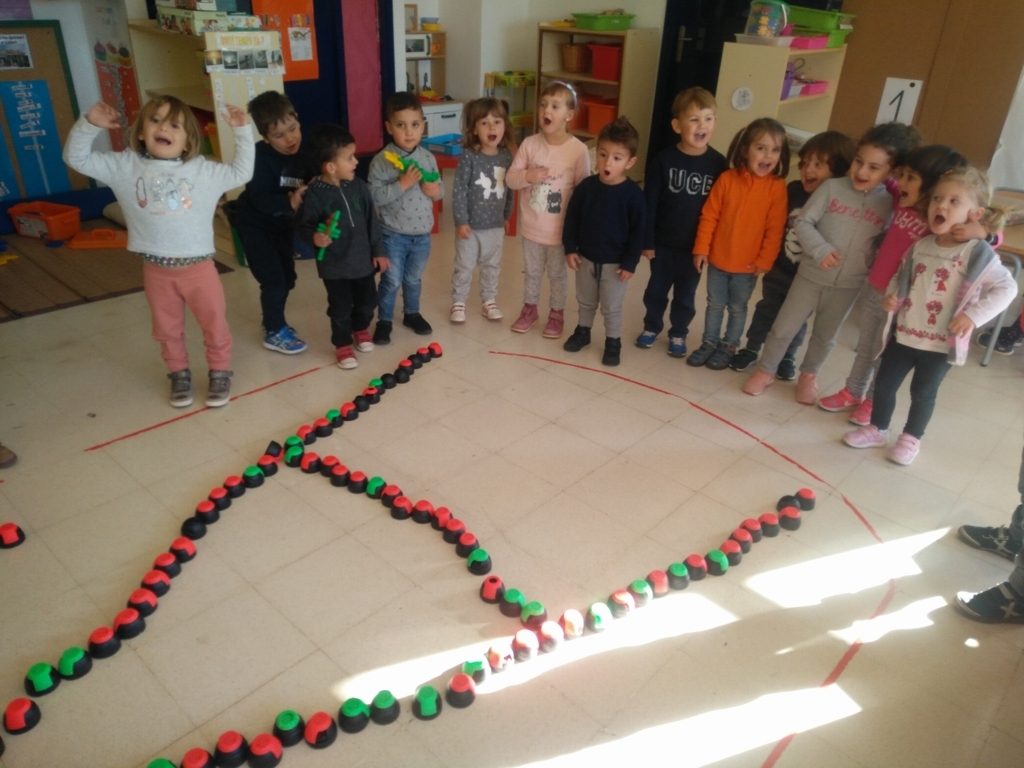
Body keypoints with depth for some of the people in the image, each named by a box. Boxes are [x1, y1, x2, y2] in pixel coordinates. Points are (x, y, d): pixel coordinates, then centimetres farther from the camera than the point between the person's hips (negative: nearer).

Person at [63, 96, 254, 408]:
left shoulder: (203, 170, -2)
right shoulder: (125, 166, -1)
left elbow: (241, 172, 5)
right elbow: (77, 159, 3)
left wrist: (242, 131, -2)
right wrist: (89, 124, -11)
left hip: (198, 266, -1)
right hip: (156, 269, 1)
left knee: (215, 324, 8)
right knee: (167, 329, 14)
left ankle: (220, 373, 27)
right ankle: (179, 374, 33)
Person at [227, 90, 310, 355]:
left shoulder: (305, 150, -12)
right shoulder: (260, 156, -28)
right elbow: (260, 199, -34)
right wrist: (290, 202, -47)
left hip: (282, 223, 6)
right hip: (254, 224, -6)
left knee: (287, 277, 12)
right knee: (273, 279, -8)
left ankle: (274, 322, 35)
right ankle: (274, 333, 11)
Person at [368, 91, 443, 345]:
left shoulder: (427, 158, 0)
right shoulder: (382, 161, -16)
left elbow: (439, 189, 10)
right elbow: (375, 197, -21)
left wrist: (435, 190, -13)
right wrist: (402, 184, -28)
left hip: (422, 233, 4)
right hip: (394, 234, -4)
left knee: (414, 279, 21)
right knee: (391, 281, 6)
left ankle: (412, 313, 39)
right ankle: (384, 321, 23)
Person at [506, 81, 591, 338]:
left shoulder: (578, 149, -14)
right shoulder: (529, 144, -7)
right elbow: (510, 179, -4)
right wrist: (527, 175, -25)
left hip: (561, 227, -2)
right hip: (532, 225, 2)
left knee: (558, 273, 15)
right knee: (531, 271, 20)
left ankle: (556, 313, 34)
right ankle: (529, 308, 40)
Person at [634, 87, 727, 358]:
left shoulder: (718, 163, -9)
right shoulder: (663, 160, -12)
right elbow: (650, 204, -8)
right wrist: (647, 241, -8)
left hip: (696, 245, 0)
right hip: (663, 242, 0)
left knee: (685, 295, 15)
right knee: (656, 290, 17)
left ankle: (678, 333, 35)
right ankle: (652, 326, 39)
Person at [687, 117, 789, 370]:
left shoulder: (777, 187, -13)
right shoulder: (727, 179, -9)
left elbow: (775, 229, -10)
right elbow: (709, 216, -5)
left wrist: (764, 261, -11)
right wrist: (701, 248, -6)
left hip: (748, 264, -1)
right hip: (718, 258, 1)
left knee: (737, 308, 14)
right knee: (715, 304, 16)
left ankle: (728, 347, 32)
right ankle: (709, 343, 34)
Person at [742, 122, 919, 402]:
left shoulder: (889, 203, -5)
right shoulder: (832, 187, -10)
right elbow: (803, 223, -11)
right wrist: (820, 249, -23)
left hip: (849, 284, 2)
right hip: (811, 274, -1)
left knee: (825, 336, 18)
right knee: (783, 328, 7)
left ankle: (808, 375, 40)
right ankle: (766, 370, 28)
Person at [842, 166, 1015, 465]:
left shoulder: (977, 253, -16)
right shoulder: (920, 245, 0)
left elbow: (1006, 288, -15)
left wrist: (973, 315, -24)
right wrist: (894, 295, -3)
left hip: (940, 343, -5)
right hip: (904, 333, 5)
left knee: (922, 392, 13)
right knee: (884, 382, 13)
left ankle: (911, 438, 33)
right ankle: (877, 429, 33)